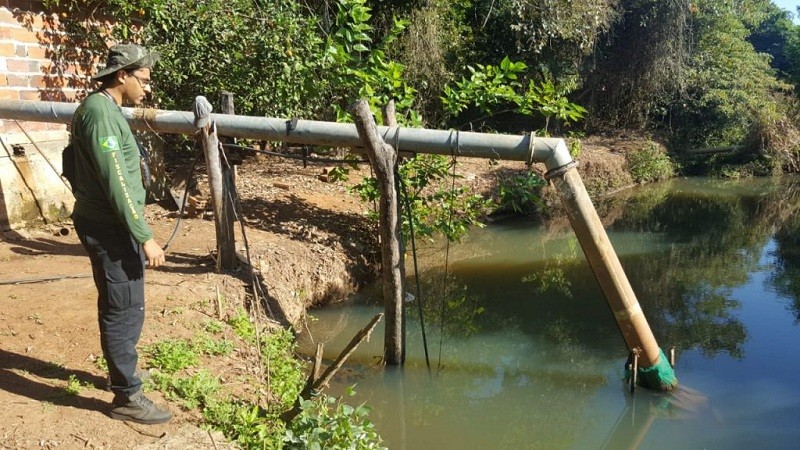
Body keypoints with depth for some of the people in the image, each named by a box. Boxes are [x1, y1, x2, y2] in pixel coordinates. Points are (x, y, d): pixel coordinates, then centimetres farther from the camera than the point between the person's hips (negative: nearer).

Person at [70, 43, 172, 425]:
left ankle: (121, 371, 37)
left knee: (120, 306, 21)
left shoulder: (105, 108, 13)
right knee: (125, 310, -3)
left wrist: (137, 232, 24)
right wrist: (145, 236, -25)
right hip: (109, 228, -10)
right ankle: (126, 397, 8)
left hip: (110, 224, 10)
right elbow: (115, 182, -25)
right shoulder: (99, 112, -19)